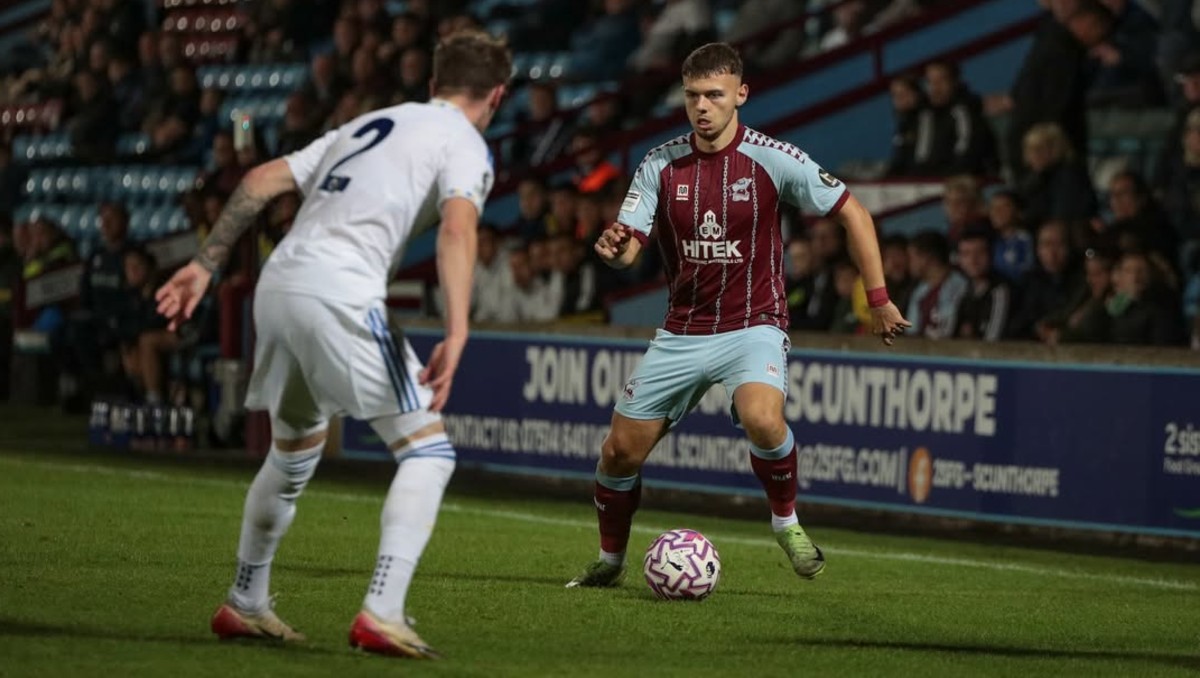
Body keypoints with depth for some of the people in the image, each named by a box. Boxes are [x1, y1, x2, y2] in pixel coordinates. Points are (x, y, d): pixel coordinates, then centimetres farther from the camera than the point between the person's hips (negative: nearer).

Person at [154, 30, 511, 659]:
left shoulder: (367, 125, 27)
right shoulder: (464, 145, 6)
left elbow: (262, 179, 21)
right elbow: (457, 230, -14)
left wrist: (205, 265, 21)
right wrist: (456, 336, -23)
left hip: (277, 286, 8)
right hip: (340, 294, -8)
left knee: (295, 451, 27)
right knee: (427, 449, -2)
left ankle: (243, 605, 36)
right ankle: (381, 613, -14)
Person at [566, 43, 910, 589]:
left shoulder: (773, 160, -10)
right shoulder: (660, 166, -2)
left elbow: (852, 213, 0)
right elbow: (628, 247, -7)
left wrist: (878, 301, -1)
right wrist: (613, 248, -33)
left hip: (752, 327, -4)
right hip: (681, 333, 4)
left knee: (762, 419, -34)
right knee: (620, 451, 4)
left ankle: (786, 521, -7)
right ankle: (610, 561, 29)